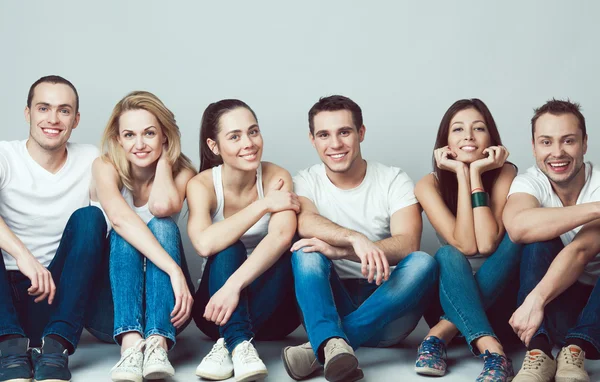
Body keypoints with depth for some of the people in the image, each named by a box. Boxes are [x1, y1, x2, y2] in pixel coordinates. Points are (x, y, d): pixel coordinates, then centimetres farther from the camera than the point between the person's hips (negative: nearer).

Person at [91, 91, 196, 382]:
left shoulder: (183, 172, -3)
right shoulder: (106, 167, -8)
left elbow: (161, 206, -28)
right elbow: (119, 216, -31)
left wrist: (164, 158, -11)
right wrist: (174, 269, -41)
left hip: (163, 301, 1)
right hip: (113, 295, -1)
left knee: (162, 226, -25)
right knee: (124, 233, -28)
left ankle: (157, 343, -44)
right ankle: (131, 341, -49)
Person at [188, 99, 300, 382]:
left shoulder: (276, 177, -10)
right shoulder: (202, 184, -11)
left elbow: (281, 235, -30)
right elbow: (205, 243, -31)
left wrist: (233, 286, -42)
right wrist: (263, 205, -26)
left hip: (271, 308, 0)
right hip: (218, 307, 0)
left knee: (286, 252, -29)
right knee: (228, 248, -28)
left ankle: (226, 344, -34)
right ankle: (240, 344, -41)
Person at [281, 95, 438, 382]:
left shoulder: (393, 181, 1)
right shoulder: (306, 182, 3)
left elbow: (408, 244, -16)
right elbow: (304, 221, -21)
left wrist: (339, 252, -31)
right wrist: (356, 239, -41)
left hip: (383, 308, 0)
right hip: (328, 305, 0)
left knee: (423, 263, -28)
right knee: (306, 249, -26)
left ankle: (320, 348, -40)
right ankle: (334, 344, -52)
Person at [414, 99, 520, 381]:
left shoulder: (505, 173, -12)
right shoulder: (429, 185, -9)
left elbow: (486, 243, -26)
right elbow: (465, 245, -24)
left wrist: (476, 172, -25)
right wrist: (462, 174, -22)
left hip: (499, 292, 0)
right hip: (451, 293, 0)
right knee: (447, 256, -31)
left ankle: (441, 333, -35)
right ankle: (493, 351, -50)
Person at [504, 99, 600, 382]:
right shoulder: (530, 183, -8)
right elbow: (518, 226, -33)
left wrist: (535, 300, -45)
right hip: (557, 305, 2)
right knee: (539, 237, -26)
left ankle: (574, 351, -37)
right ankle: (540, 352, -36)